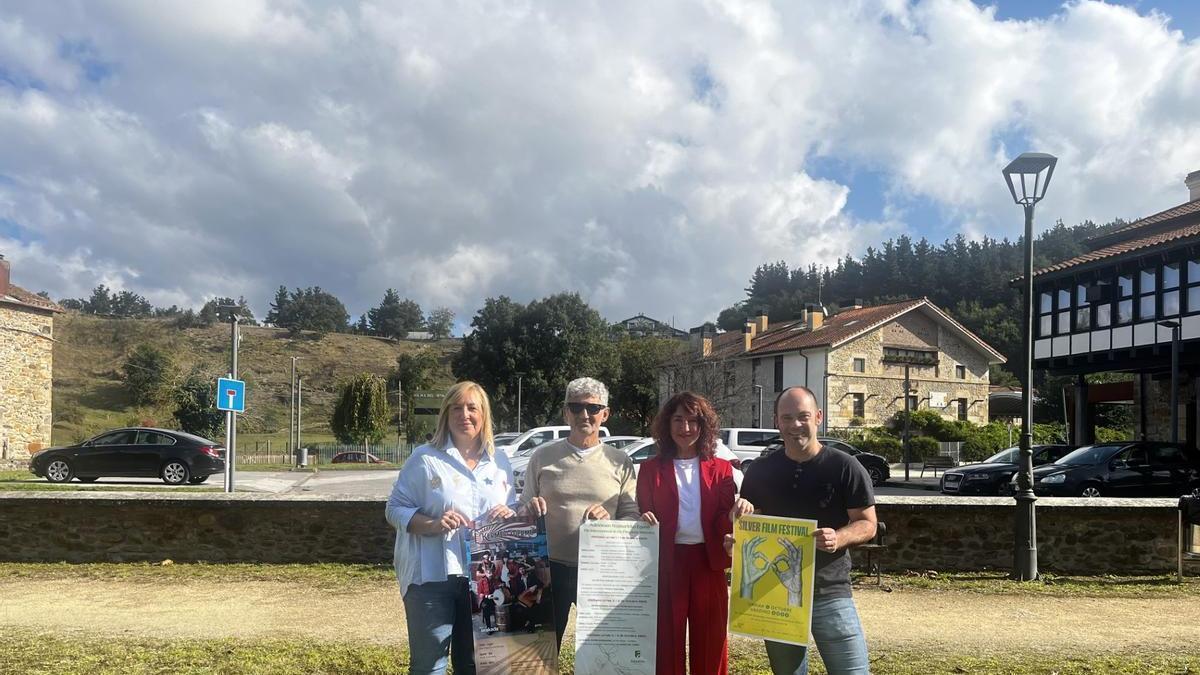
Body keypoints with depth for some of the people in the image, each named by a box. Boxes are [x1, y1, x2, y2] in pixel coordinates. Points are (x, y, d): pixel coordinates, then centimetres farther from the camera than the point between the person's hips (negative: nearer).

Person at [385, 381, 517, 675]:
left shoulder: (499, 461, 10)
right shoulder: (425, 458, -3)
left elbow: (515, 507, 19)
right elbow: (395, 509, -4)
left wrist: (509, 514, -6)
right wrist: (433, 525, -21)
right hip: (433, 576, -4)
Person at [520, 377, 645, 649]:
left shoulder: (619, 462, 4)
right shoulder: (543, 457, 5)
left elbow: (633, 516, 3)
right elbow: (523, 512, 12)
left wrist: (609, 520, -17)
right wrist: (531, 509, -10)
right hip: (549, 568, 0)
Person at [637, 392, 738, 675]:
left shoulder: (721, 469, 6)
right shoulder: (651, 468, 5)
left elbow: (724, 519, 1)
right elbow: (644, 514, 6)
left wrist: (738, 511, -21)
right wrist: (646, 521, -17)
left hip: (708, 563, 1)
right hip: (667, 563, -1)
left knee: (711, 642, 9)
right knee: (667, 642, 7)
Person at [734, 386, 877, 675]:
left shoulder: (845, 467, -5)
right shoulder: (760, 471, 4)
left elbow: (867, 524, -4)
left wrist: (839, 538, -24)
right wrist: (737, 539, -9)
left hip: (830, 593, -3)